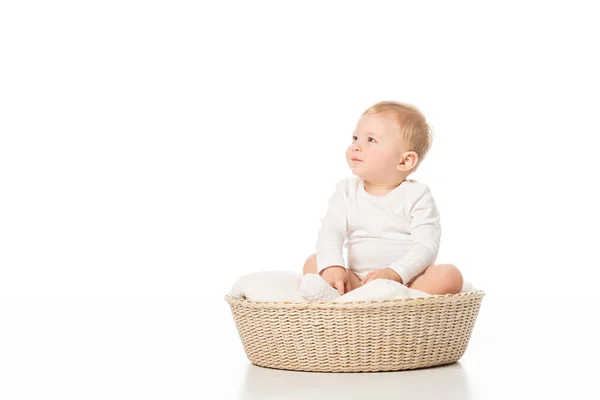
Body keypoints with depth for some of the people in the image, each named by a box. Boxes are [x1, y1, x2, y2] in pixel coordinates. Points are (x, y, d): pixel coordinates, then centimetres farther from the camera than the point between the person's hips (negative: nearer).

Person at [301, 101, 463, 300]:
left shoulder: (417, 196, -2)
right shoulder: (347, 191, 8)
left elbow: (425, 246, -12)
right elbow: (330, 232, -6)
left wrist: (394, 273, -29)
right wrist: (332, 267, -27)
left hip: (408, 282, -2)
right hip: (358, 282, 3)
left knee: (450, 274, -27)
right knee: (314, 262, -14)